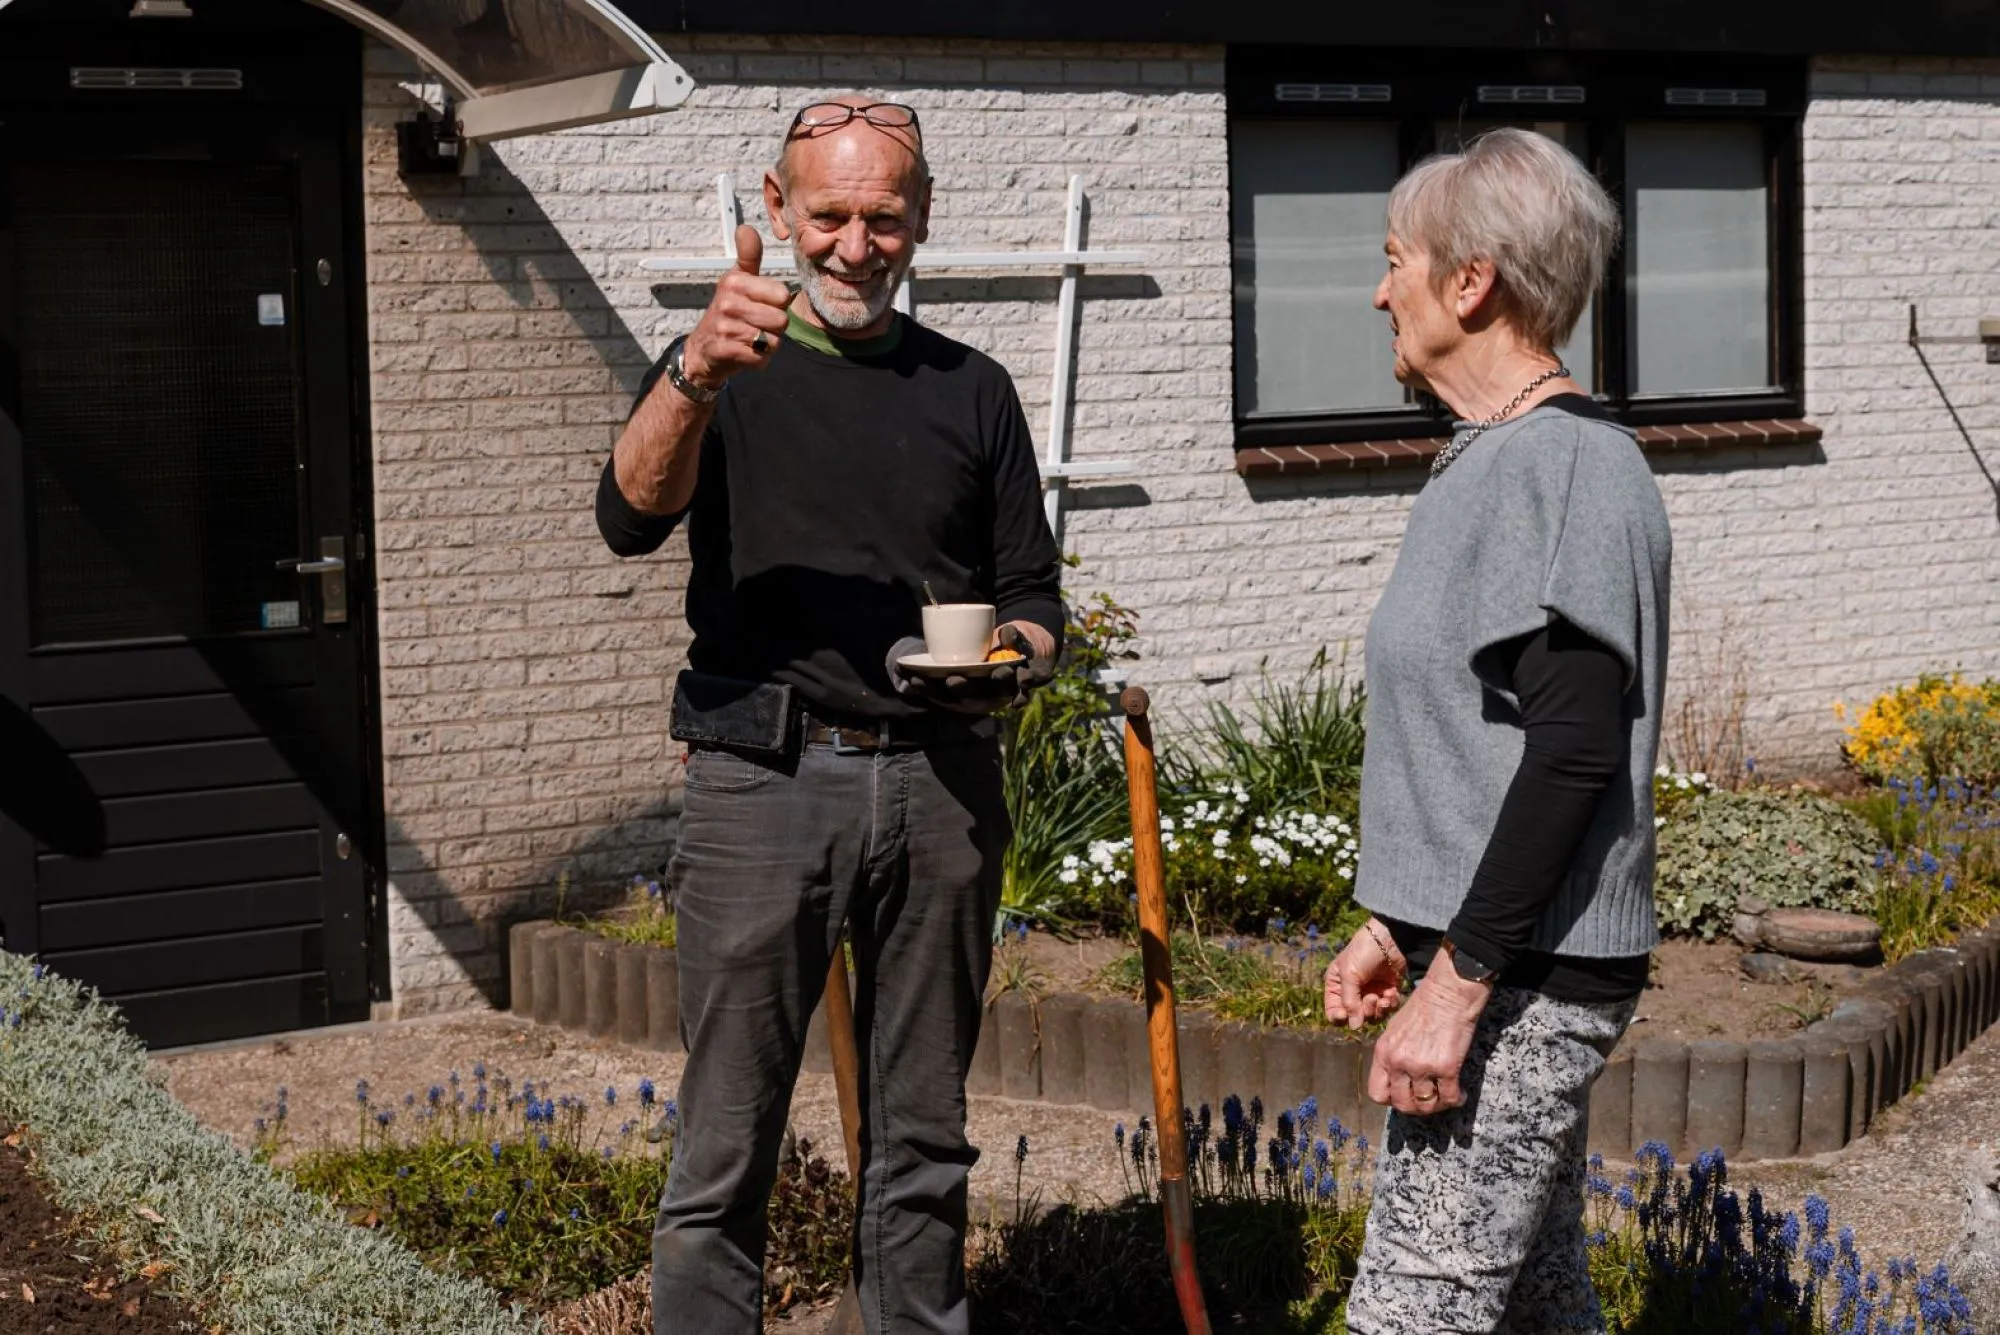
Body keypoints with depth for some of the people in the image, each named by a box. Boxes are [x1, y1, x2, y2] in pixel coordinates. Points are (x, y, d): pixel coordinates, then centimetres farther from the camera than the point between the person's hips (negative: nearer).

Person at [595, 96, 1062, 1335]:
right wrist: (695, 375, -30)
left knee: (924, 1140, 11)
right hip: (764, 777, -3)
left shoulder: (973, 390, 15)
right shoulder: (723, 370, 6)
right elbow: (631, 519, -13)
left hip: (939, 782, 3)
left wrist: (1009, 658, -6)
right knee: (726, 1150, -2)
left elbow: (1034, 595, 17)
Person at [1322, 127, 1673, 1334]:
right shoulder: (1497, 463, 16)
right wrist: (1404, 927, 19)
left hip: (1528, 977, -10)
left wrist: (1459, 980, -23)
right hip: (1507, 961, 10)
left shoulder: (1563, 467, -16)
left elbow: (1576, 750, -23)